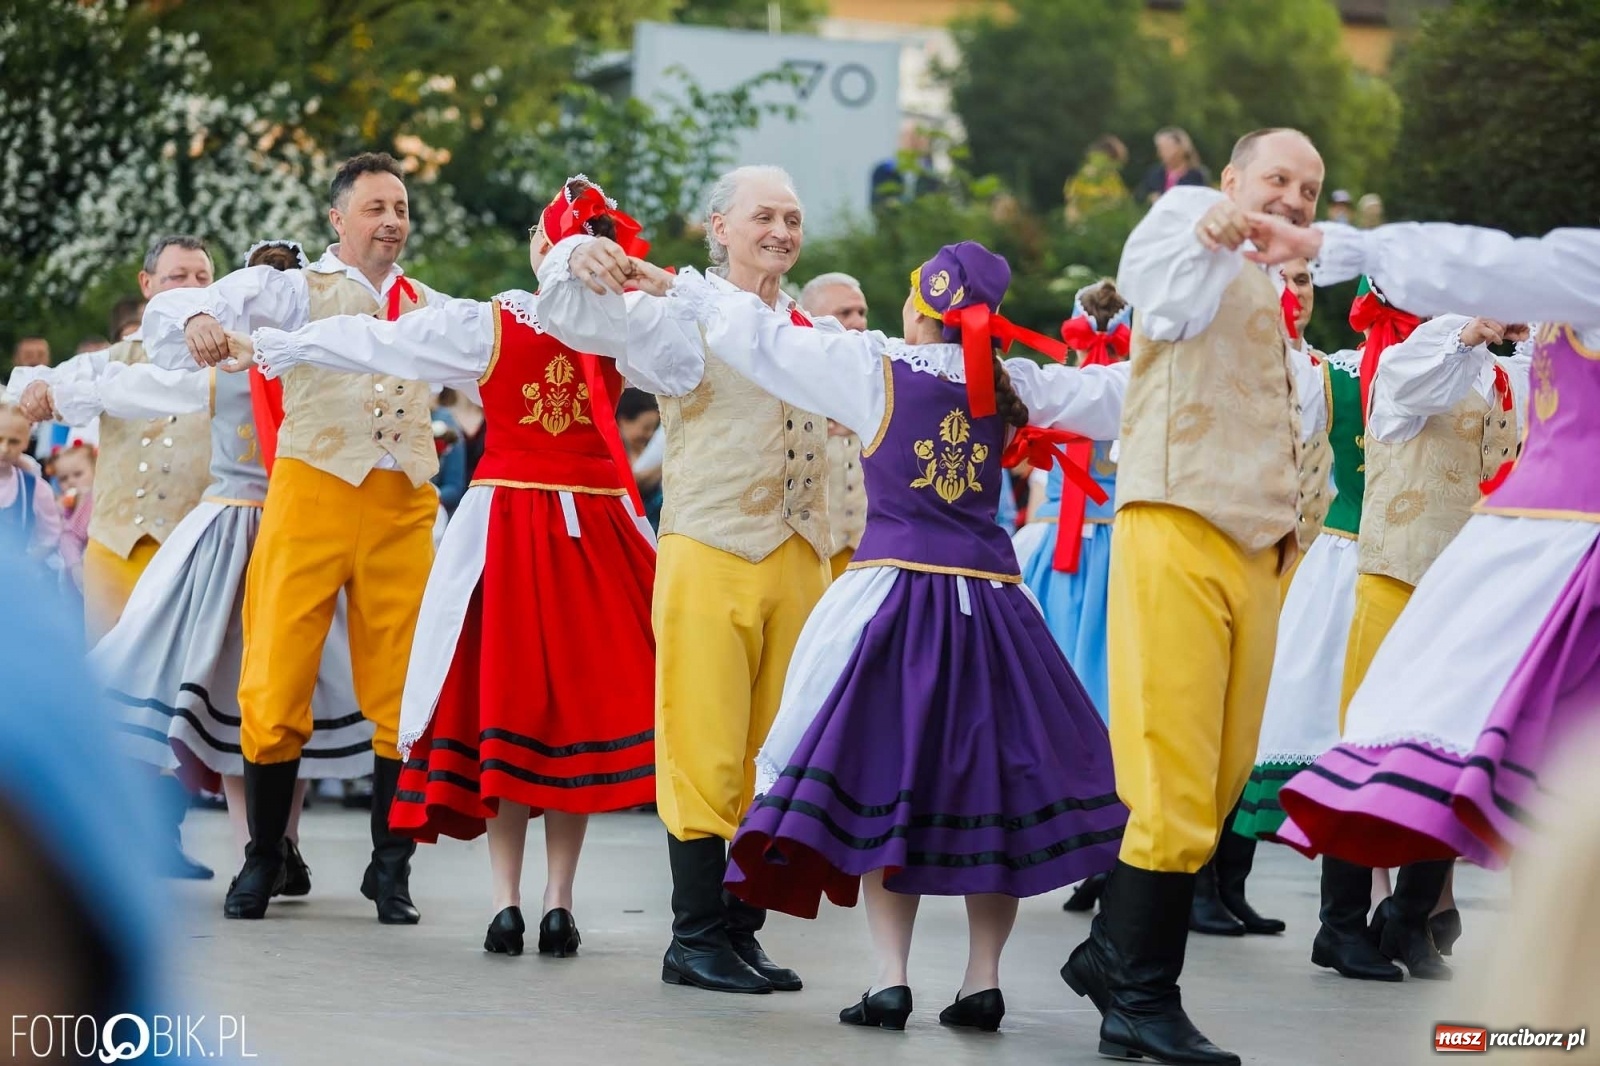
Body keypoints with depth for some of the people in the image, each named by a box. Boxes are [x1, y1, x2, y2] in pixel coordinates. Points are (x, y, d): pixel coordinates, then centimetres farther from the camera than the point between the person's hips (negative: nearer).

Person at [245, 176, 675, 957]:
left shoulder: (487, 326, -5)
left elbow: (375, 343, 2)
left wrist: (277, 345, 13)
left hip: (507, 522, -1)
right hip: (596, 528, 1)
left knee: (502, 701, 5)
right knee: (577, 703, 6)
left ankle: (507, 901, 1)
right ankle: (559, 905, 5)